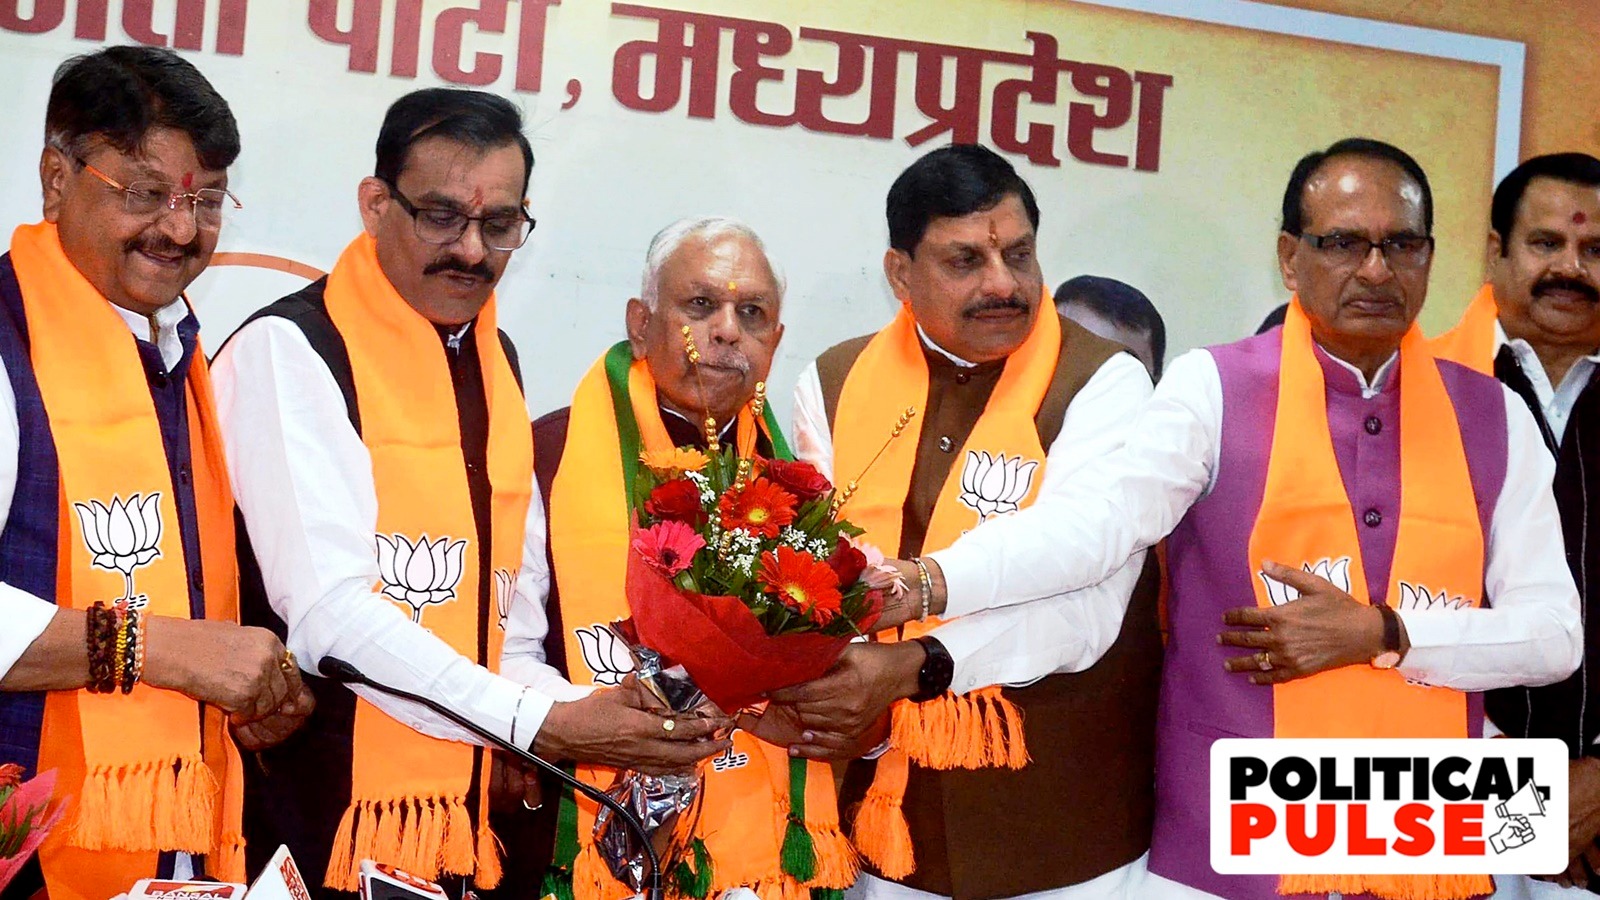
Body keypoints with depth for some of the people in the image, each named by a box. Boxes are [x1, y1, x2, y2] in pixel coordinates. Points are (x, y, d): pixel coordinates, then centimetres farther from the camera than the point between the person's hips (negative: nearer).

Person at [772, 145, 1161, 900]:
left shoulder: (1102, 383, -9)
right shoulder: (833, 383, 4)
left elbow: (1081, 602, -20)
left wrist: (914, 665, -32)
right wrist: (815, 686, -21)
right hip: (886, 812, 3)